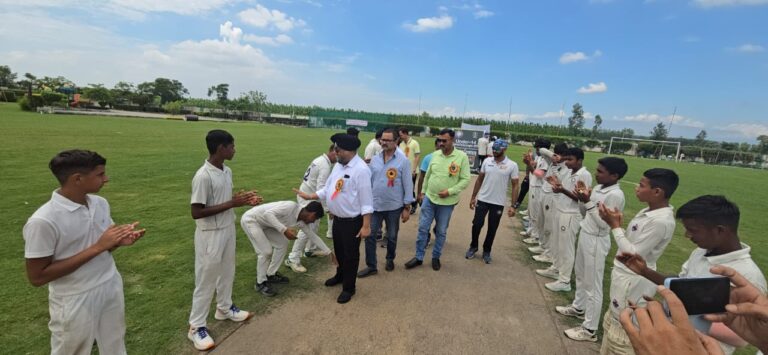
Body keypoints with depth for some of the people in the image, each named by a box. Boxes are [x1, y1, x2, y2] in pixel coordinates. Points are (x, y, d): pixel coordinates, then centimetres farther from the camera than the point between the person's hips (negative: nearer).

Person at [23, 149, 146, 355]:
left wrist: (120, 242, -15)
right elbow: (37, 277, -20)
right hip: (75, 303, -6)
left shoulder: (101, 203, -3)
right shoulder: (43, 221, -23)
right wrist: (97, 247, -27)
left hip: (112, 290, 6)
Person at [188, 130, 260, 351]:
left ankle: (224, 308, 43)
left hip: (228, 229, 8)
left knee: (227, 272, 22)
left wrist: (244, 200, -5)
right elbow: (196, 213, -24)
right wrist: (232, 204, -25)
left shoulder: (227, 171, 2)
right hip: (210, 235, -8)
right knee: (206, 280, 6)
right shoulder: (203, 177, -25)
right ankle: (196, 326, 24)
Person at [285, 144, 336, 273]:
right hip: (307, 198, -10)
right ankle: (293, 259, -7)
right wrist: (328, 208, -27)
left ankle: (311, 249, 34)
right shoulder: (325, 166, -22)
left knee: (315, 224, 19)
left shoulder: (321, 160, 8)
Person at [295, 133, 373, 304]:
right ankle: (340, 275, 51)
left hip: (352, 221, -8)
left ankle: (348, 288, 29)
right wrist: (310, 196, 5)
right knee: (339, 251, 26)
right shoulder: (338, 165, 5)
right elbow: (328, 189, 12)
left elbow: (366, 200, -23)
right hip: (338, 219, 8)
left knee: (350, 255, 9)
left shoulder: (361, 169, -23)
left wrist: (366, 226, -23)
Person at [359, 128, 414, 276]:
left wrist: (407, 207, -9)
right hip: (375, 205, 3)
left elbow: (408, 185, -9)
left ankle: (390, 259, 40)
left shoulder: (403, 160, -11)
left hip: (394, 207, -3)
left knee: (391, 236, 15)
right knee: (370, 236, 4)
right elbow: (369, 181, 8)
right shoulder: (375, 159, 2)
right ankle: (371, 266, 18)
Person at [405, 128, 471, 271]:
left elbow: (466, 180, -11)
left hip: (447, 202, -3)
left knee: (441, 231, 12)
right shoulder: (435, 155, 1)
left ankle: (436, 257, 31)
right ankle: (419, 257, 22)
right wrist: (423, 192, 14)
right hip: (429, 198, 3)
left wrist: (449, 191, -19)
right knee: (423, 228, 7)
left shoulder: (462, 157, -11)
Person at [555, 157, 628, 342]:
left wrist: (588, 202, -24)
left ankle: (589, 329, 10)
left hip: (596, 241, -9)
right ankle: (578, 307, 44)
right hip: (585, 235, 9)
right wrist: (583, 198, -5)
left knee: (592, 285, -1)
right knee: (580, 275, 24)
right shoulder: (599, 188, 5)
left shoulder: (615, 195, -22)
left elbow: (604, 223, -23)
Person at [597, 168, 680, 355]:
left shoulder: (661, 221, -26)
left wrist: (615, 226, -19)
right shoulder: (648, 212, 2)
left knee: (623, 328, 7)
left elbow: (633, 254, -23)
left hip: (633, 283, -9)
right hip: (624, 277, 9)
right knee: (612, 320, 25)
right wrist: (615, 222, -1)